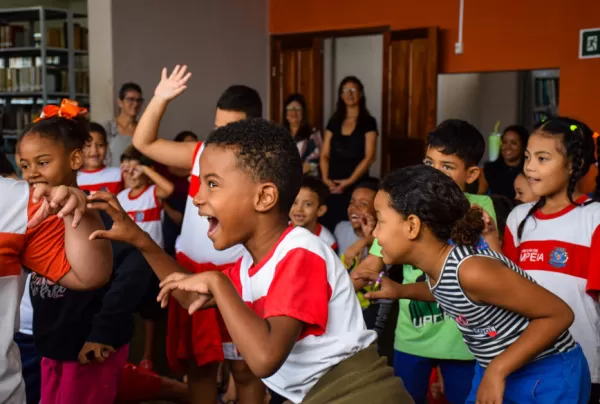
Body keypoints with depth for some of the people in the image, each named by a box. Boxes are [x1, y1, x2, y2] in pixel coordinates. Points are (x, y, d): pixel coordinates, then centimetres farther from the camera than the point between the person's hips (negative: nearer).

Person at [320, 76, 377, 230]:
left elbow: (369, 157, -8)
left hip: (356, 184, -3)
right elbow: (324, 155, 10)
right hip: (333, 185, 4)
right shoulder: (334, 122, 13)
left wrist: (349, 181, -15)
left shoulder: (368, 122, 1)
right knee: (329, 225, -1)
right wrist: (325, 178, -7)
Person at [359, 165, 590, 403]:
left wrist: (497, 370, -25)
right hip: (492, 372, 7)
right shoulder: (436, 263, -7)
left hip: (546, 379, -7)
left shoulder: (472, 270, -31)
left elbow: (559, 314, -25)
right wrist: (401, 291, 6)